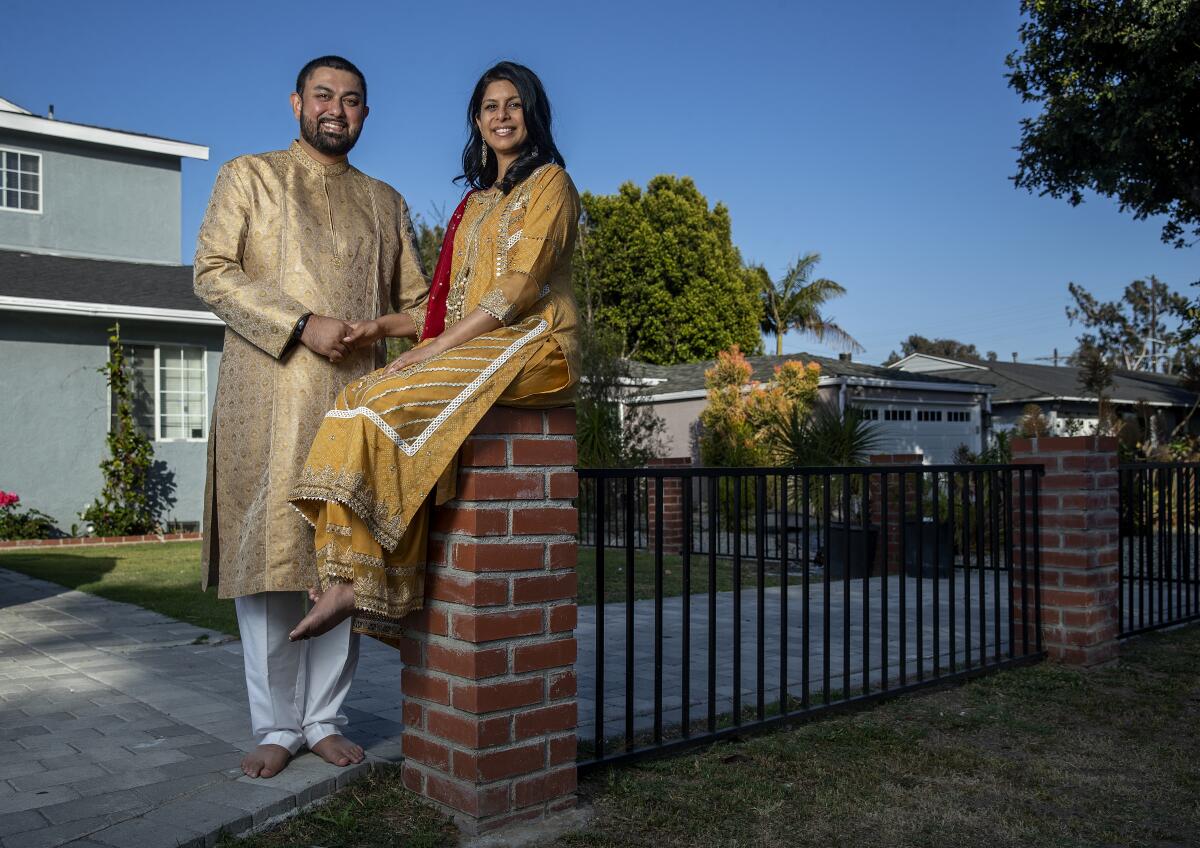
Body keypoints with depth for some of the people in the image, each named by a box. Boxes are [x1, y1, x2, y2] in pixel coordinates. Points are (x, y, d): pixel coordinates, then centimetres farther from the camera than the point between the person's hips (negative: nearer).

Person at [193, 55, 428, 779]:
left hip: (356, 397, 3)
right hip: (271, 399, -2)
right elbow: (213, 271, 0)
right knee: (268, 557, -3)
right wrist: (303, 325, -11)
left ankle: (325, 719, 13)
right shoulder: (249, 177, 13)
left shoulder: (385, 202, 22)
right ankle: (277, 726, 9)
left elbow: (413, 300, 20)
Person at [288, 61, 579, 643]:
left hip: (530, 347, -7)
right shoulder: (476, 201, 27)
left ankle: (350, 581, -25)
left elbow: (521, 285, -10)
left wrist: (440, 345, -15)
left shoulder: (549, 182, 4)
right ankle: (346, 581, -27)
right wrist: (392, 325, 5)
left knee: (384, 404, -28)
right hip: (470, 350, 7)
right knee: (360, 404, -20)